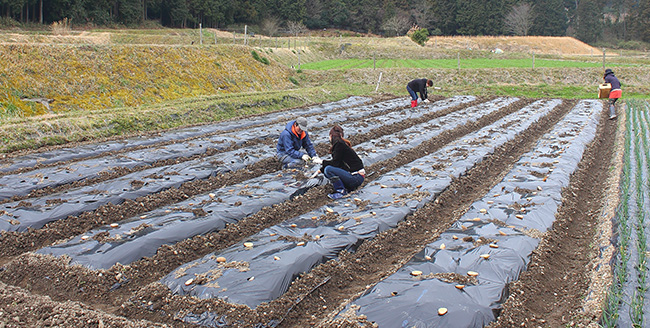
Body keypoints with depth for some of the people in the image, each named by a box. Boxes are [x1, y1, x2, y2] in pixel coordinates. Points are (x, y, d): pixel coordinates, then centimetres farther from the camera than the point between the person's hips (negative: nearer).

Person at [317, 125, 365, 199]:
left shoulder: (339, 144, -12)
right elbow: (335, 162, 25)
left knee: (328, 170, -19)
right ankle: (347, 187, 5)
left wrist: (322, 162, 1)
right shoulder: (342, 144, 16)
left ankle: (341, 191, -12)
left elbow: (335, 163, -15)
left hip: (357, 178, -9)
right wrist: (320, 170, 30)